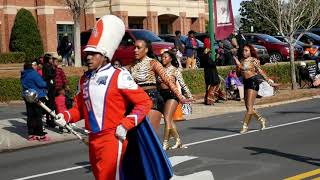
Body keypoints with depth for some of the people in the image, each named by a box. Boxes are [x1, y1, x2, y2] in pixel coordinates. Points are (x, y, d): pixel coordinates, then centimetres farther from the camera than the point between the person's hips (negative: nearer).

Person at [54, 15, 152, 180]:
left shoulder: (119, 76, -10)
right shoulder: (84, 79, 10)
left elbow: (145, 102, -11)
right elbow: (80, 108, 17)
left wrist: (126, 125, -17)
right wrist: (65, 116, -2)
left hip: (113, 139, -7)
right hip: (93, 140, 7)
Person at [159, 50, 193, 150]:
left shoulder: (174, 70, -1)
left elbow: (182, 84, 1)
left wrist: (189, 96, 1)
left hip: (172, 94, -5)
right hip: (162, 95, 5)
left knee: (167, 119, -12)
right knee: (169, 120, 10)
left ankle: (165, 143, -8)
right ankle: (178, 140, 25)